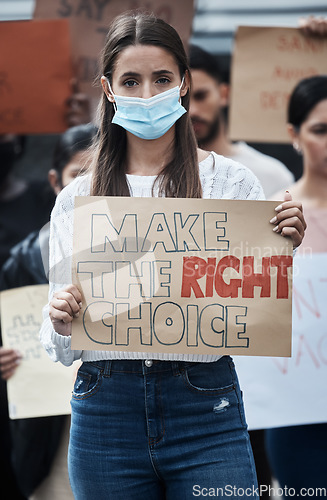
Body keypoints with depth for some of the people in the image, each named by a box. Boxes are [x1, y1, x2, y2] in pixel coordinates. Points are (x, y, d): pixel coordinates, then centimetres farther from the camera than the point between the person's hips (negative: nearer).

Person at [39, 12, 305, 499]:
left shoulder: (231, 181, 3)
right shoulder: (75, 199, 8)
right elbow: (61, 348, 11)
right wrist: (60, 322, -10)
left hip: (204, 409, -1)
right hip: (105, 411, 2)